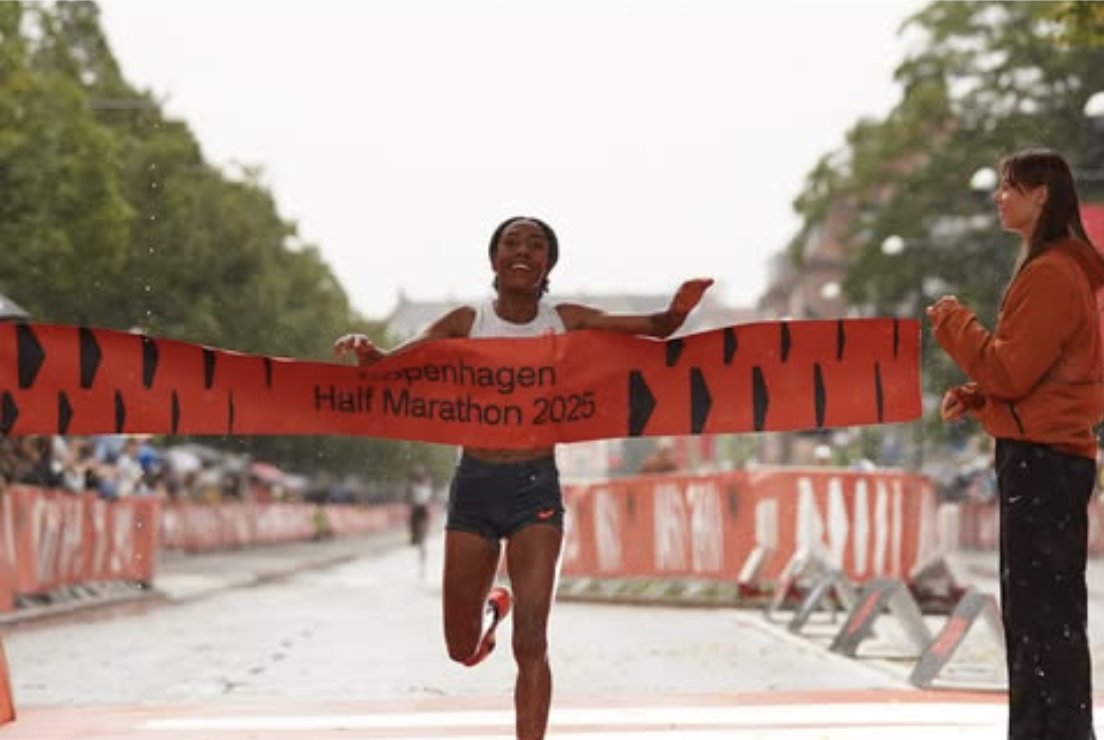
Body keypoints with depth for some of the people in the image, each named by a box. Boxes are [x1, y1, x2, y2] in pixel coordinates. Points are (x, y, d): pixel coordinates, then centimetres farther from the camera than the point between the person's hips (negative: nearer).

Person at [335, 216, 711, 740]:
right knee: (463, 650, 11)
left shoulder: (566, 322, 2)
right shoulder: (466, 322, 0)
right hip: (474, 483, 1)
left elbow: (654, 328, -1)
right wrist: (366, 352, -30)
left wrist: (675, 313, -25)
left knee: (531, 642, -11)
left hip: (536, 486, -1)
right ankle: (491, 606, 47)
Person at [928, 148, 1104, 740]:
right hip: (1046, 453, 11)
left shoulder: (1051, 274, -15)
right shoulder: (1054, 270, 17)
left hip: (1041, 457, -11)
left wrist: (954, 324, -6)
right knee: (1037, 609, 13)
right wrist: (975, 397, 9)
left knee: (1044, 613, -8)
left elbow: (1011, 371, -19)